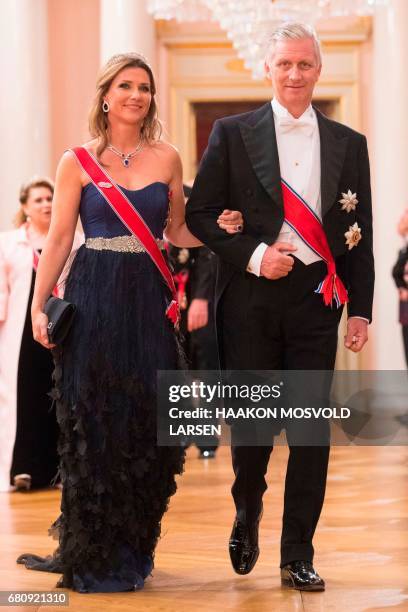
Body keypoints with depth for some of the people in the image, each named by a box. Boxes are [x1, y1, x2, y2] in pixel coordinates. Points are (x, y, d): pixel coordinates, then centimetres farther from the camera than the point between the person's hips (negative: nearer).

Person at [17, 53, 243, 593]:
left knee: (146, 425, 3)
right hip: (93, 299, -2)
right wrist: (38, 306, -5)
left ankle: (130, 550, 16)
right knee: (93, 424, 1)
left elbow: (177, 232, 14)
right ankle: (91, 554, 14)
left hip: (148, 300, 2)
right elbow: (58, 239, 1)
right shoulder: (78, 162, 2)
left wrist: (220, 230, -4)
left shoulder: (167, 159, 8)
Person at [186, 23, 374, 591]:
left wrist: (360, 309, 3)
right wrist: (254, 255, -12)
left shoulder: (349, 144, 9)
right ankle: (247, 513, 32)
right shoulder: (233, 134, 3)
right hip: (252, 298, -1)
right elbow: (200, 213, 1)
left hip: (317, 297, 2)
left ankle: (298, 556, 12)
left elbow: (360, 234, 9)